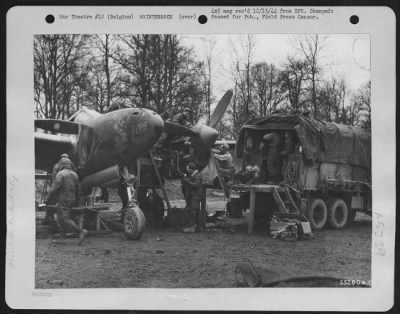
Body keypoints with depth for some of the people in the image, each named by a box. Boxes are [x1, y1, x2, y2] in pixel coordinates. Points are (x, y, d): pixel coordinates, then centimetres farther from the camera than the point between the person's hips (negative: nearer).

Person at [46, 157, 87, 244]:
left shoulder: (61, 174, -12)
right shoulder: (74, 174, 10)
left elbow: (54, 188, -16)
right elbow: (78, 189, 15)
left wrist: (48, 200, -7)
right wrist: (76, 201, 24)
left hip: (63, 200, -8)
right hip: (71, 200, 8)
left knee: (65, 219, -8)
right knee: (61, 217, 16)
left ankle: (81, 231, -20)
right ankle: (62, 236, 15)